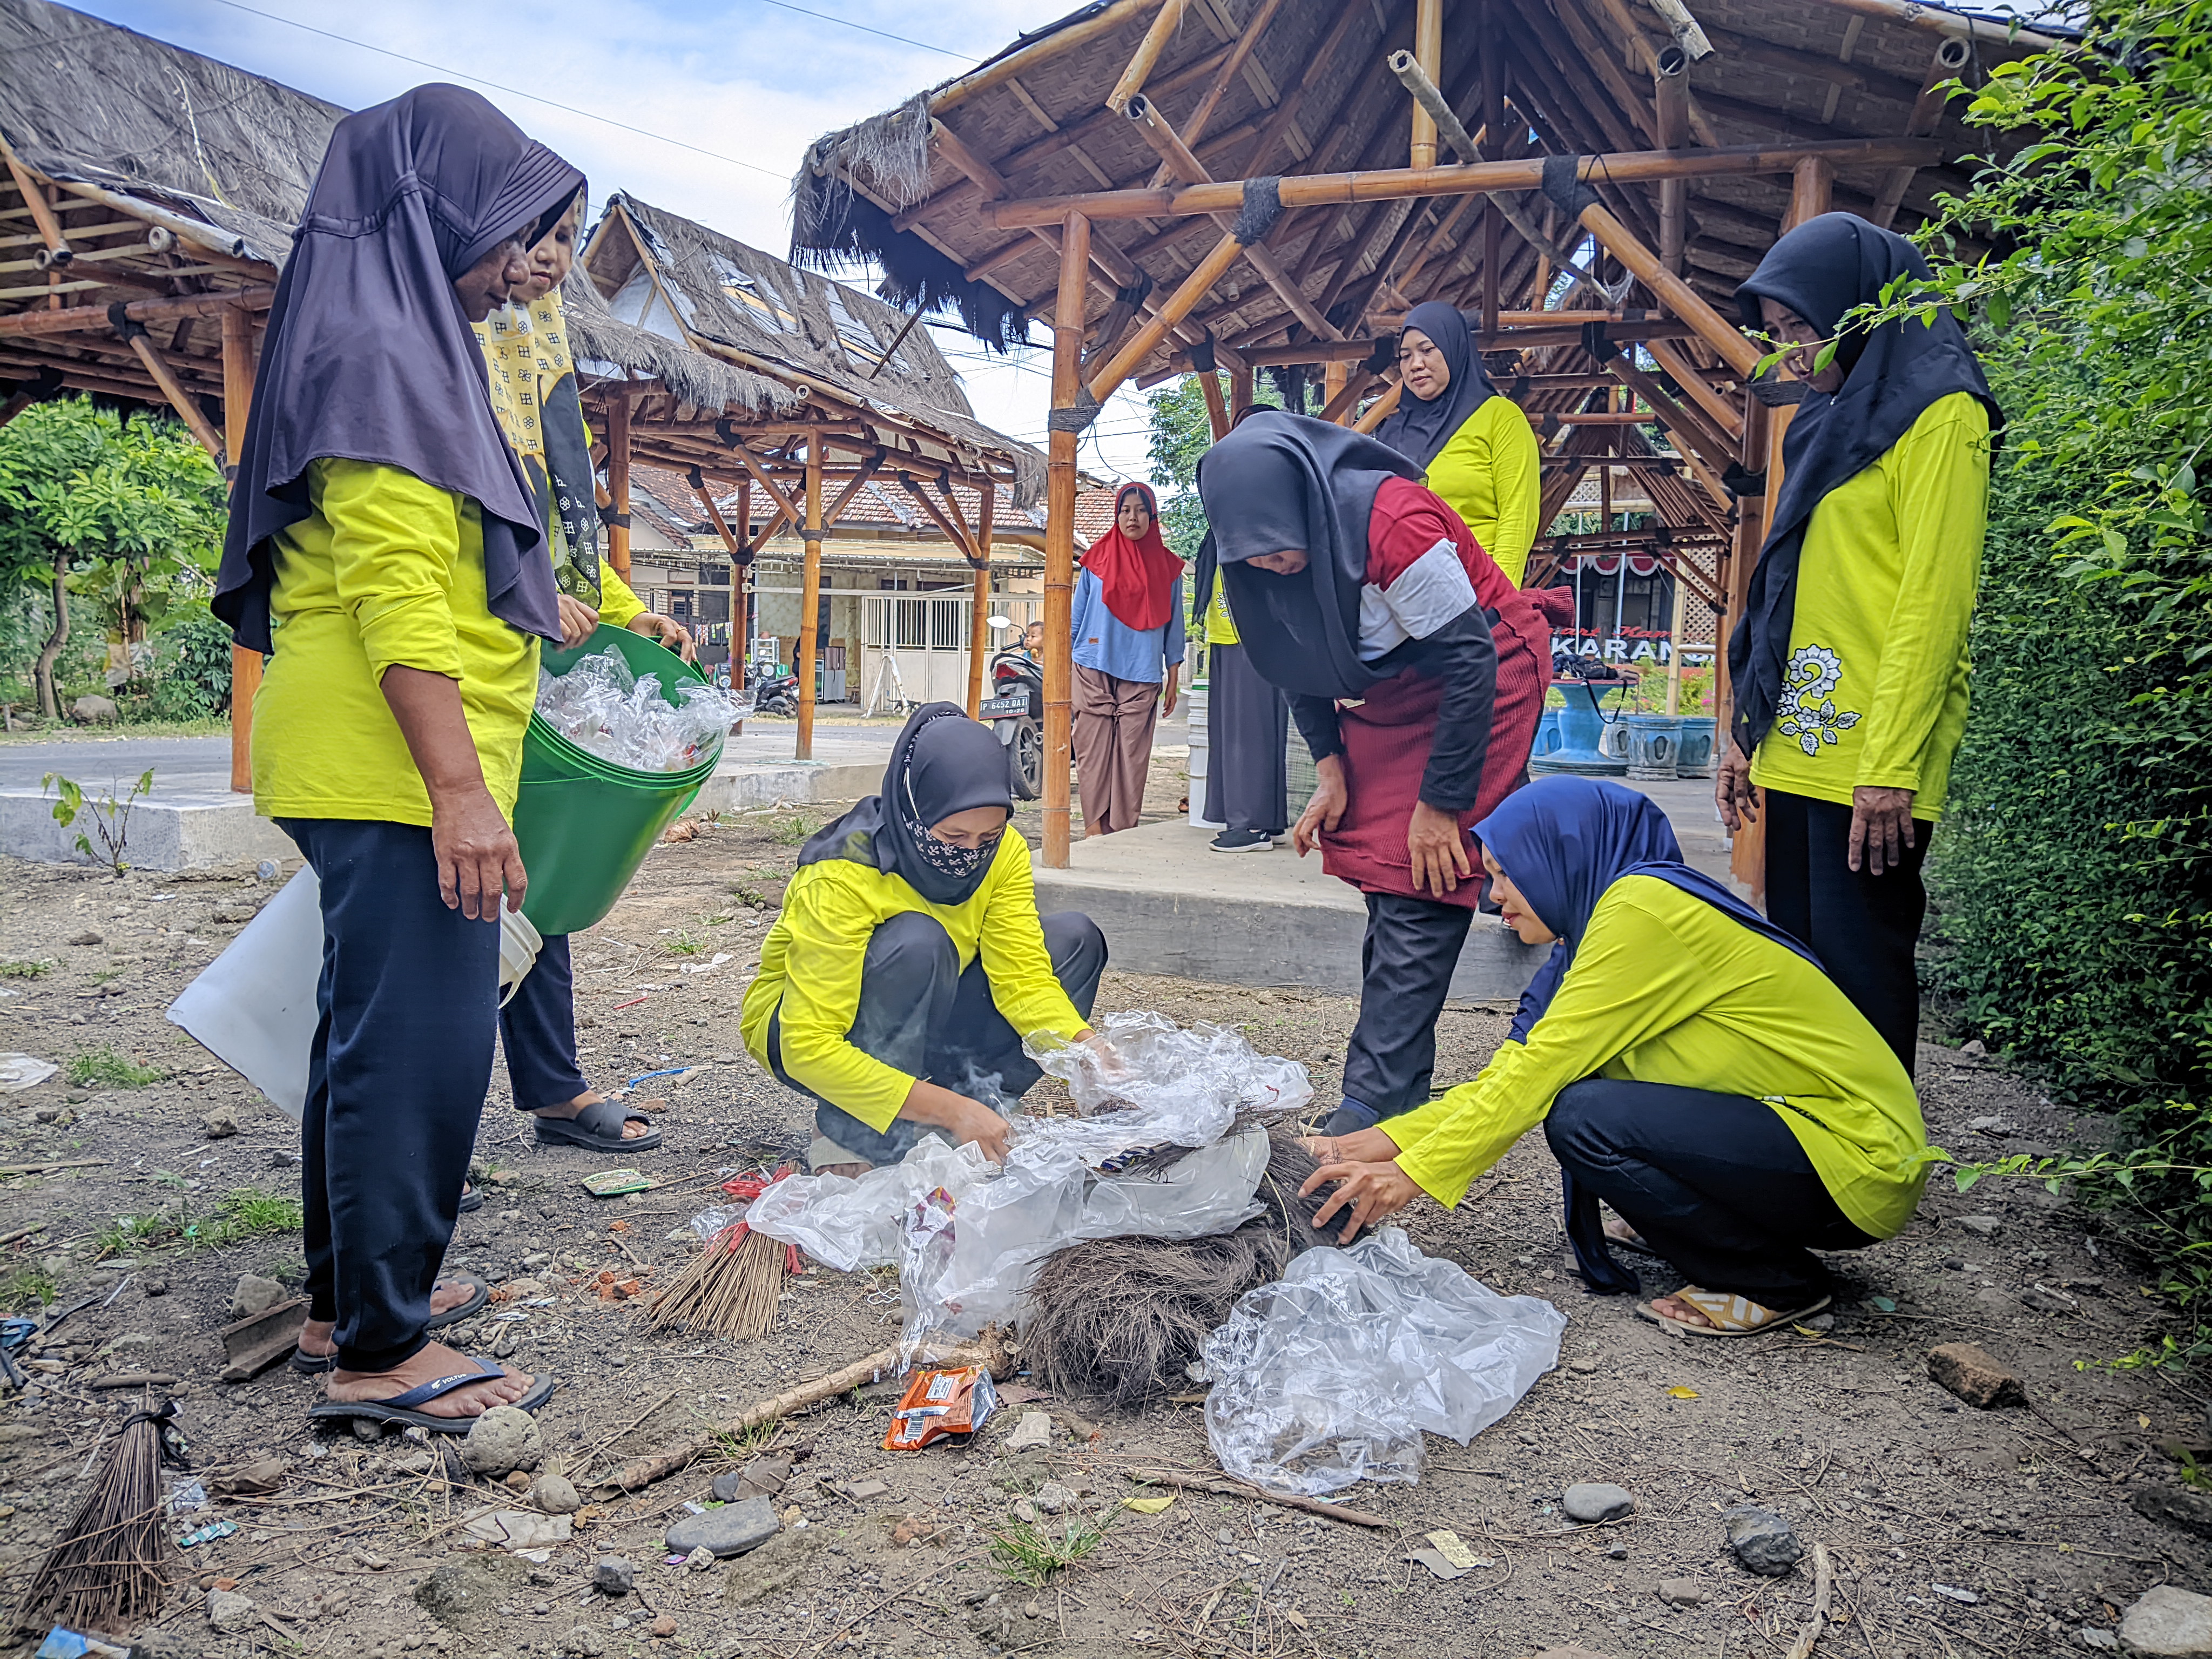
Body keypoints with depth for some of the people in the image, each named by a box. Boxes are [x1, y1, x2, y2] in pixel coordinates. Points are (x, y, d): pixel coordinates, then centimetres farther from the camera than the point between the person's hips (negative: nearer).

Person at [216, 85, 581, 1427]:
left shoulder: (406, 348, 20)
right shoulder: (380, 350, -11)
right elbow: (395, 590, -20)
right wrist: (460, 786, -24)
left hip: (380, 767, 11)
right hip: (401, 764, -11)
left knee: (376, 1024, 16)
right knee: (422, 1036, -8)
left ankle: (350, 1294, 29)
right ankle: (382, 1352, 1)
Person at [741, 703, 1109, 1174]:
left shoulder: (1004, 852, -15)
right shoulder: (843, 879, -32)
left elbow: (1025, 978, -18)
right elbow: (807, 1047, -36)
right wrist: (948, 1108, -42)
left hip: (917, 1023, 6)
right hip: (802, 1030, -6)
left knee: (1073, 938, -11)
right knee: (917, 942, -36)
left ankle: (979, 1096, -13)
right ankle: (855, 1135, -23)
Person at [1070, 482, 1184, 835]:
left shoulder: (1167, 567, 10)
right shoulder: (1098, 558, 8)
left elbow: (1173, 625, 12)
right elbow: (1077, 615, 11)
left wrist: (1173, 678, 9)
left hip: (1142, 676, 0)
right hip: (1094, 670, 0)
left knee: (1132, 755, -3)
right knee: (1093, 752, -5)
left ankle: (1124, 831, 2)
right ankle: (1094, 829, -3)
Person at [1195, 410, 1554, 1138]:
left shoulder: (1391, 520, -32)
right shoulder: (1260, 553, -9)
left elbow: (1471, 661, -26)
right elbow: (1297, 661, 7)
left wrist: (1439, 803, -21)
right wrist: (1330, 767, -1)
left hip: (1485, 681, -7)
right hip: (1390, 694, 8)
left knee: (1420, 895, -14)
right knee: (1388, 893, 5)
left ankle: (1372, 1108, -12)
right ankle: (1397, 1090, 14)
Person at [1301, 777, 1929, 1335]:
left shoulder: (1644, 907, -19)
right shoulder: (1602, 922, 9)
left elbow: (1546, 1067, -22)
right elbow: (1516, 1068, 5)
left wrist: (1416, 1172, -18)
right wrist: (1387, 1141, -3)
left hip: (1863, 1157, -9)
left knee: (1586, 1115, -23)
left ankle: (1775, 1281, -4)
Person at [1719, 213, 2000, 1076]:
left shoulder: (1939, 414, -5)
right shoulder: (1834, 419, 20)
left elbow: (1935, 601, -14)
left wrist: (1892, 767, -20)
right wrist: (1748, 733, 17)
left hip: (1870, 762, -8)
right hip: (1798, 750, 8)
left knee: (1859, 969, -4)